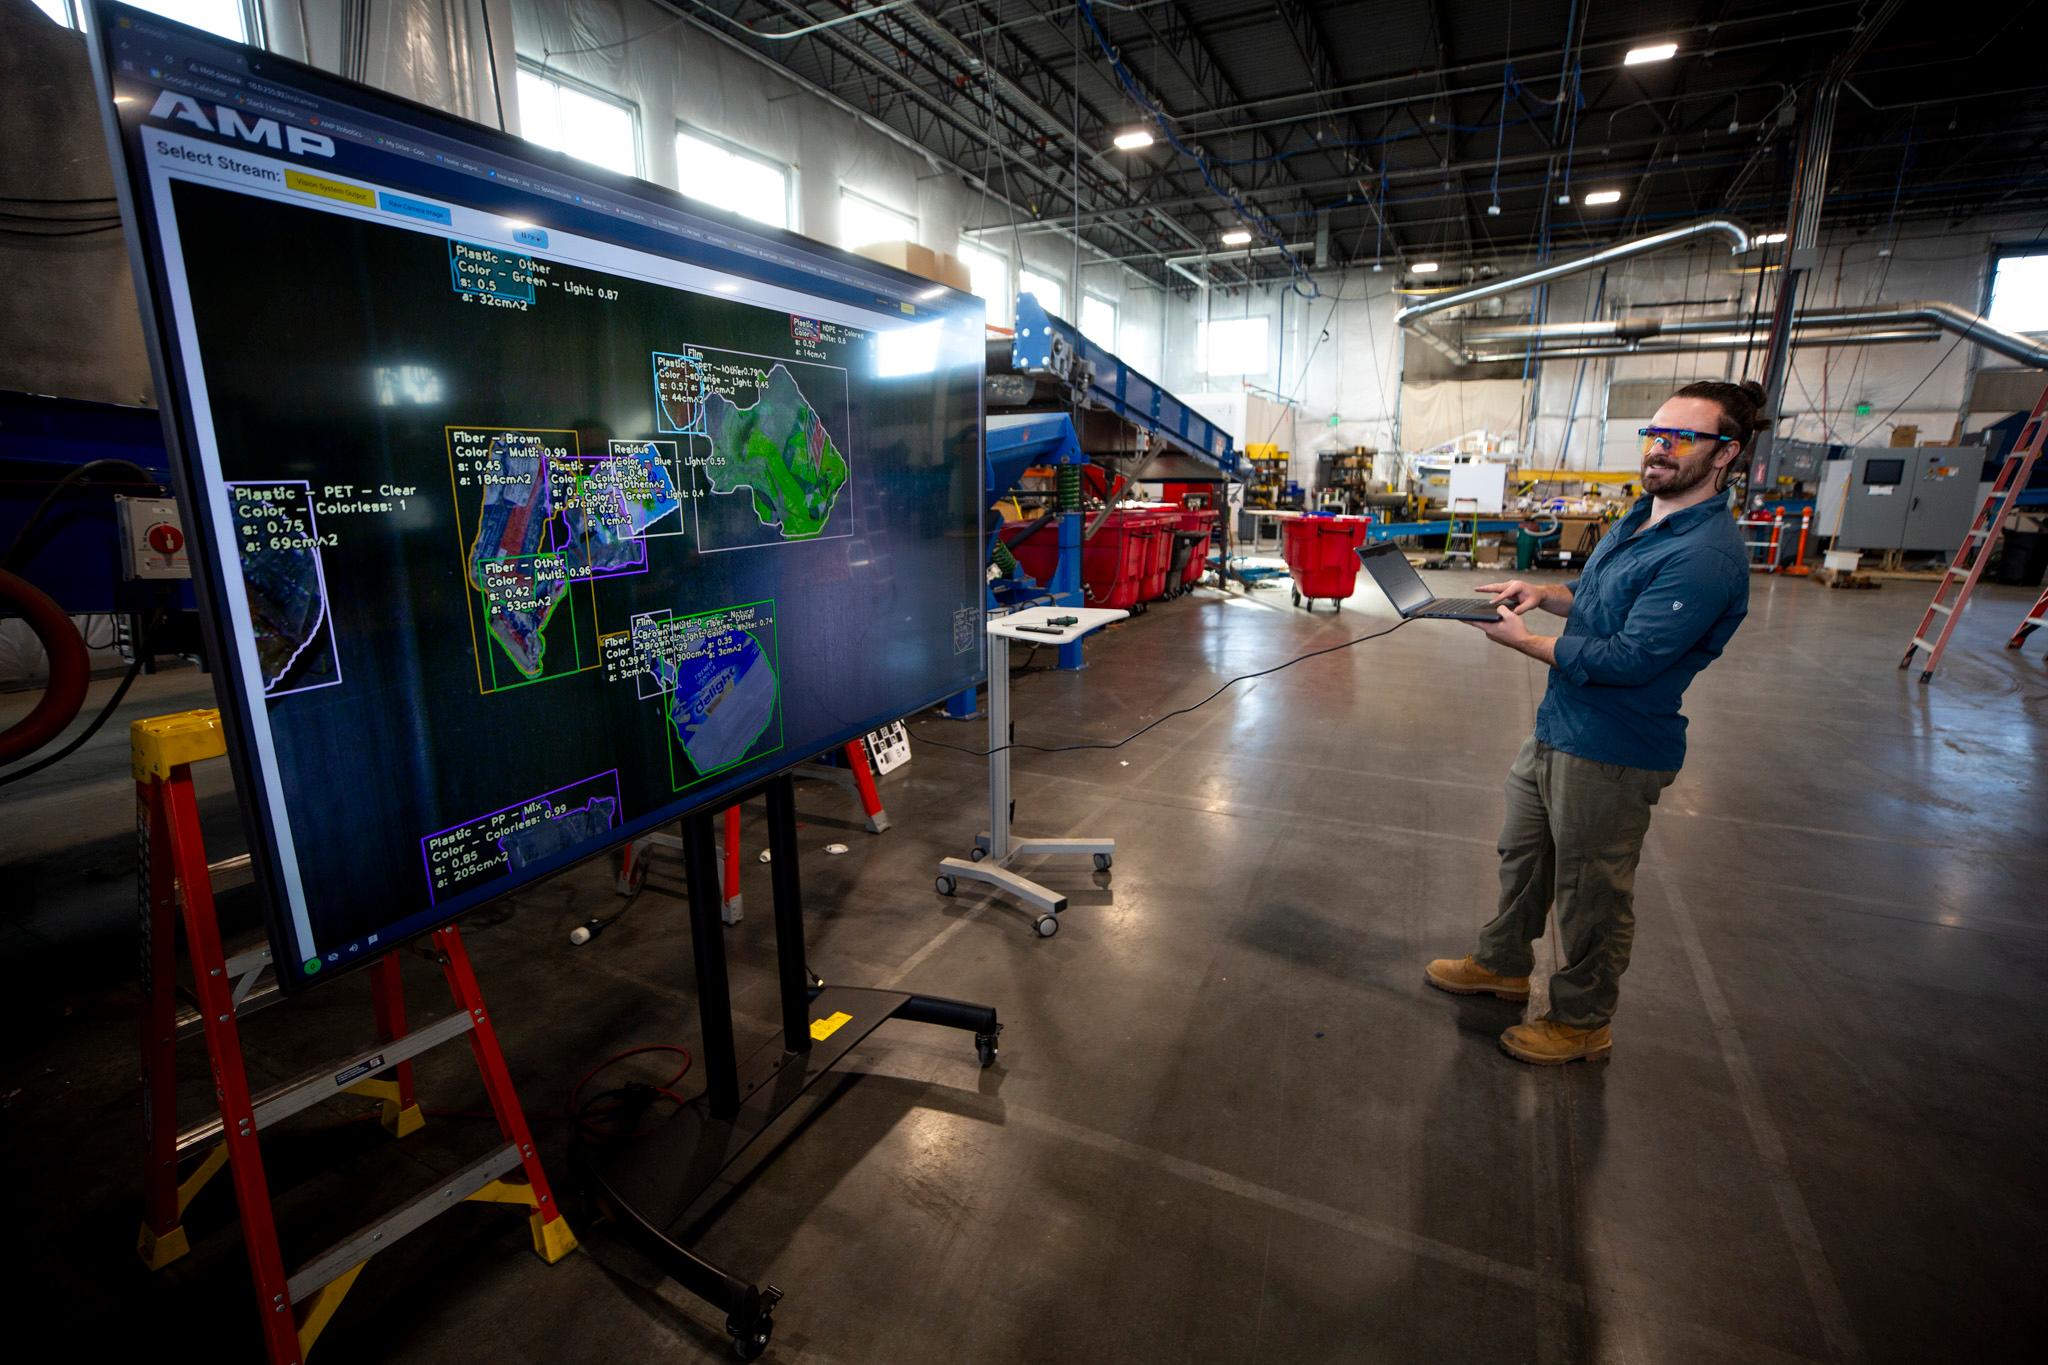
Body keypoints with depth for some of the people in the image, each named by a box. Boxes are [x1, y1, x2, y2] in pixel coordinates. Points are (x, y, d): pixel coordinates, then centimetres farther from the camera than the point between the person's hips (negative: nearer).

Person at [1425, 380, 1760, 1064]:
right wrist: (1542, 592, 1)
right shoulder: (1642, 516, 8)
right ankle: (1503, 963, 45)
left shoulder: (1706, 556, -23)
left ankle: (1582, 1020, 30)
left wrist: (1524, 641, -20)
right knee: (1521, 853, 24)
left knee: (1591, 893, 8)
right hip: (1557, 727, 10)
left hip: (1610, 754, -10)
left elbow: (1629, 659, -27)